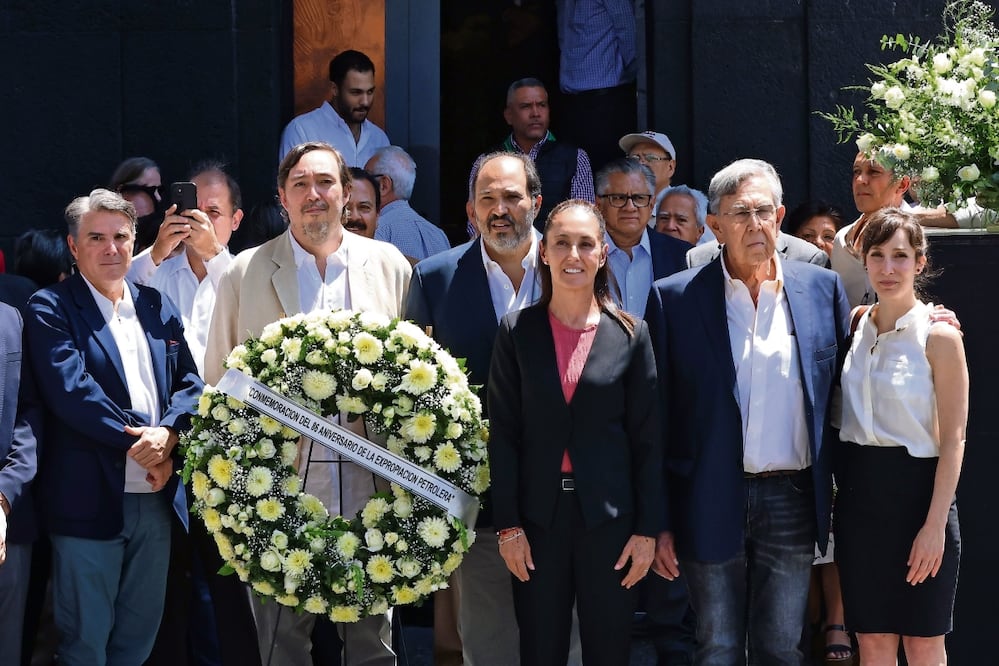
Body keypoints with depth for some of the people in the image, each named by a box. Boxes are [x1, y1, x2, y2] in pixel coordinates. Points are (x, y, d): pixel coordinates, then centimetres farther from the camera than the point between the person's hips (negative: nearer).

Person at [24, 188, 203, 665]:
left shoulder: (157, 308, 14)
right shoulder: (50, 309, -4)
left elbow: (189, 383, 8)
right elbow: (70, 389, -16)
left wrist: (168, 434, -13)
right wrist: (139, 442, -16)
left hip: (153, 496, 5)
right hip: (88, 498, -5)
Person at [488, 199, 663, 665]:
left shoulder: (630, 334, 1)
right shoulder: (517, 331, 1)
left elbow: (647, 439, 2)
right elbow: (503, 435, 0)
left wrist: (647, 529, -3)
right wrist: (508, 525, -5)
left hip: (609, 518, 0)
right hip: (538, 517, 0)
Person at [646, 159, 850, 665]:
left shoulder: (821, 289, 3)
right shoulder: (675, 298, -3)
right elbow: (657, 419, -2)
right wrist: (657, 523, -4)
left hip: (793, 502, 2)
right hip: (712, 504, -2)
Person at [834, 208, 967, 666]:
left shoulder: (938, 336, -8)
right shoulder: (856, 328, 7)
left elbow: (953, 441, -10)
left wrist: (935, 525, -16)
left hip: (915, 489, -5)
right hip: (860, 492, 5)